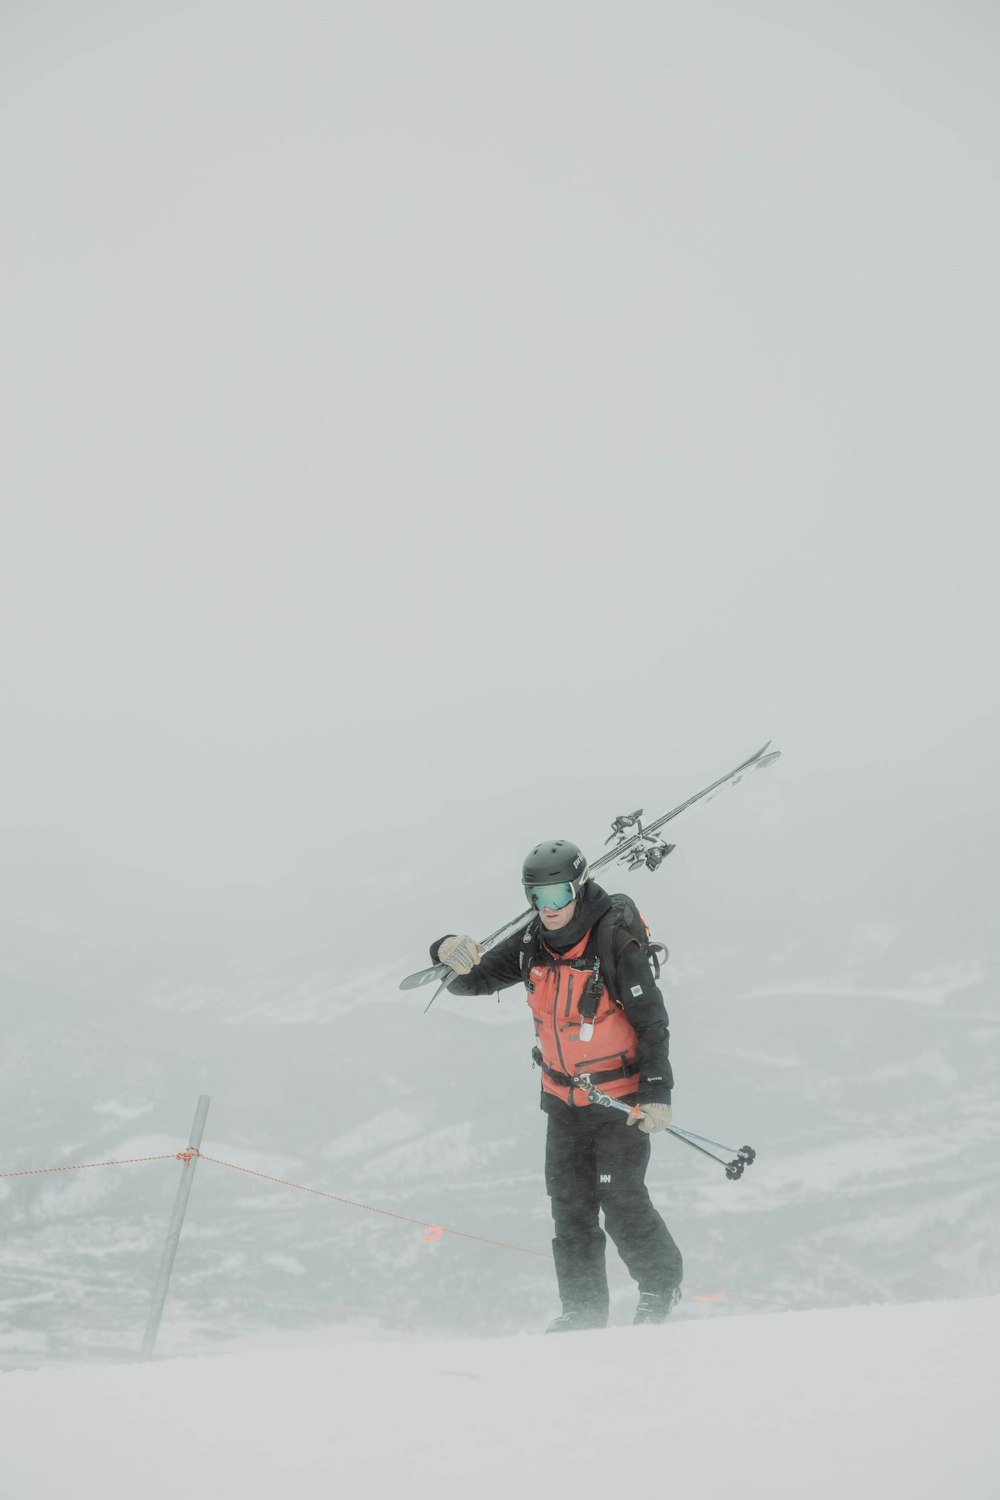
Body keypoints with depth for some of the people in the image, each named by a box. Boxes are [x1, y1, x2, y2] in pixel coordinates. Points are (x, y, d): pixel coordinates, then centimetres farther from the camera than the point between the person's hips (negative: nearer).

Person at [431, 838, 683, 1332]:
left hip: (619, 1099, -5)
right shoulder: (532, 945, -1)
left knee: (621, 1204, -4)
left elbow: (652, 1022, -14)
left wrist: (656, 1093, -19)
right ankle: (583, 1309, 19)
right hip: (563, 1097, 6)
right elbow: (473, 980, 4)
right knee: (570, 1205, 7)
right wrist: (452, 955, -19)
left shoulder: (615, 944, -18)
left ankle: (662, 1283, 20)